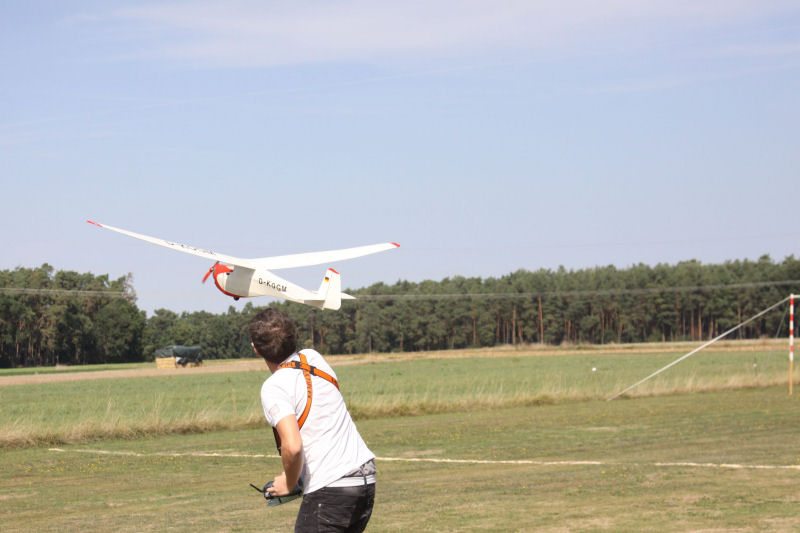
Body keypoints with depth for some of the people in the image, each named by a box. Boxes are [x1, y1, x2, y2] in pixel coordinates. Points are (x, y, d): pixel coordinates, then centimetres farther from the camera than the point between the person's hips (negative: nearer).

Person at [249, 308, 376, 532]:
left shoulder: (274, 387, -12)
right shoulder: (313, 357, 10)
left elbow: (292, 446, -24)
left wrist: (289, 483, -6)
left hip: (329, 489, -8)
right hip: (366, 479, 8)